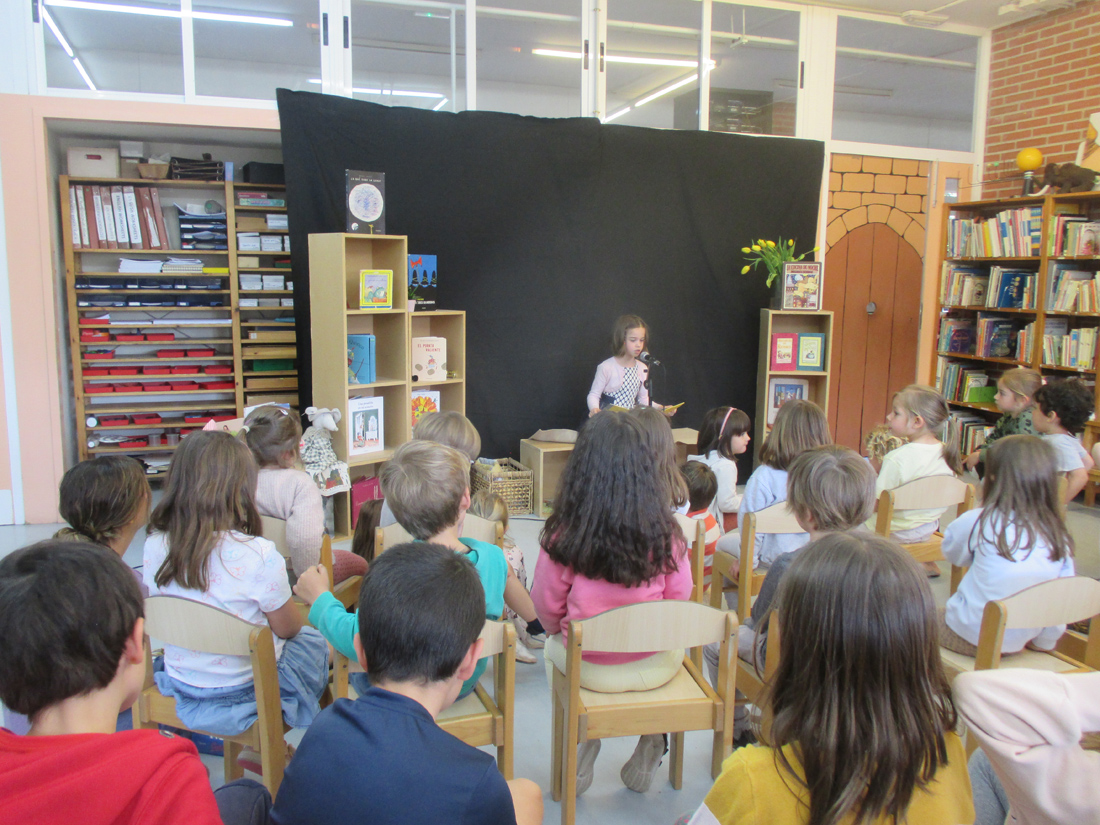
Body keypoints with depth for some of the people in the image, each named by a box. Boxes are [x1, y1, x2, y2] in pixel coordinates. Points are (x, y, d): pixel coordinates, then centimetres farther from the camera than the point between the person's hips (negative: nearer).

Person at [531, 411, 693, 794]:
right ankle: (653, 739, 32)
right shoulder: (665, 532, -17)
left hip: (588, 669, -1)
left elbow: (547, 606, -6)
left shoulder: (563, 536, -20)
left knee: (553, 649, 33)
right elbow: (679, 596, -2)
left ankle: (579, 742, 26)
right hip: (654, 667, 1)